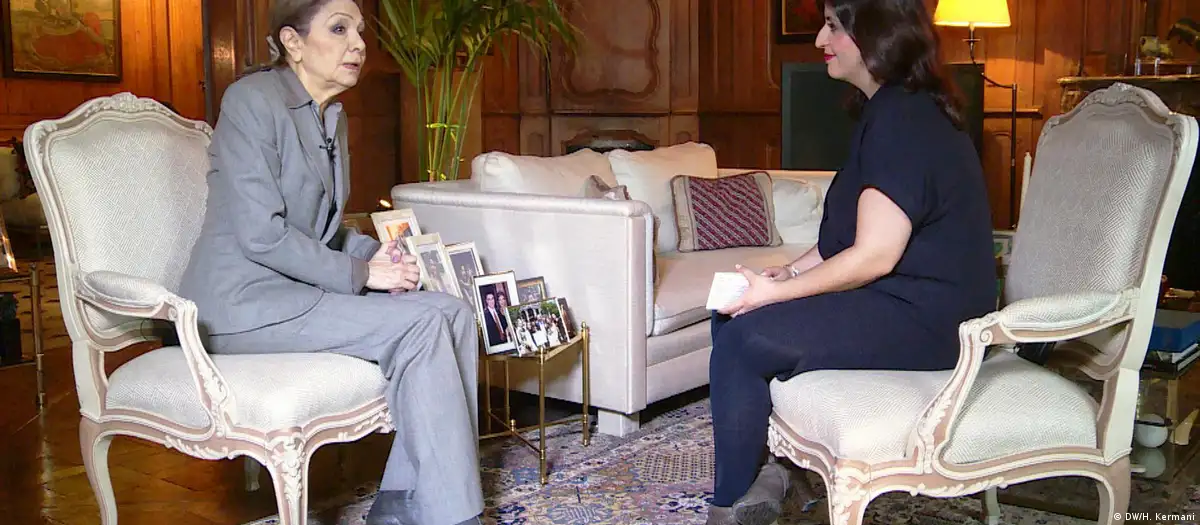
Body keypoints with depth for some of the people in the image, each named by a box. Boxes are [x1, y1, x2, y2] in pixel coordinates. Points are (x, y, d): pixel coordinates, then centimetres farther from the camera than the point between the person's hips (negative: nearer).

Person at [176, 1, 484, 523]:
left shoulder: (331, 118, 13)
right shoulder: (254, 98, -13)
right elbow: (260, 234, -21)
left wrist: (376, 255, 0)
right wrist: (360, 274, -16)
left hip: (302, 286, 8)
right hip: (244, 302, -8)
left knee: (453, 313, -9)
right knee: (420, 326, -22)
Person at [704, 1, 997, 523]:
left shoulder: (903, 118, -19)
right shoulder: (892, 109, 14)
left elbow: (873, 256, -23)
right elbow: (848, 237, 18)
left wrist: (776, 292, -15)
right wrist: (789, 272, 8)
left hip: (923, 320, -11)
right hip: (901, 300, 11)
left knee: (742, 339, -18)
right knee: (732, 317, 7)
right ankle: (755, 470, 12)